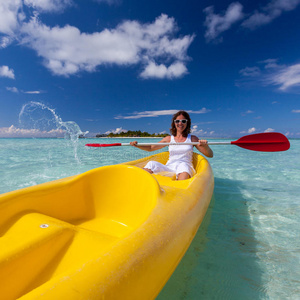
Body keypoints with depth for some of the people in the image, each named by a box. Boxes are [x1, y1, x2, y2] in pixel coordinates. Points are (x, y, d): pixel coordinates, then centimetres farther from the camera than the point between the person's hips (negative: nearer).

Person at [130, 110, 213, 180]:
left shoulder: (192, 138, 11)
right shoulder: (169, 139, 16)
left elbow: (210, 155, 8)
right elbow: (151, 148, 20)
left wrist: (205, 146, -15)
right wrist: (137, 145, 3)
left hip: (185, 170, -2)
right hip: (169, 168, 2)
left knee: (183, 165, -38)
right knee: (152, 164, -25)